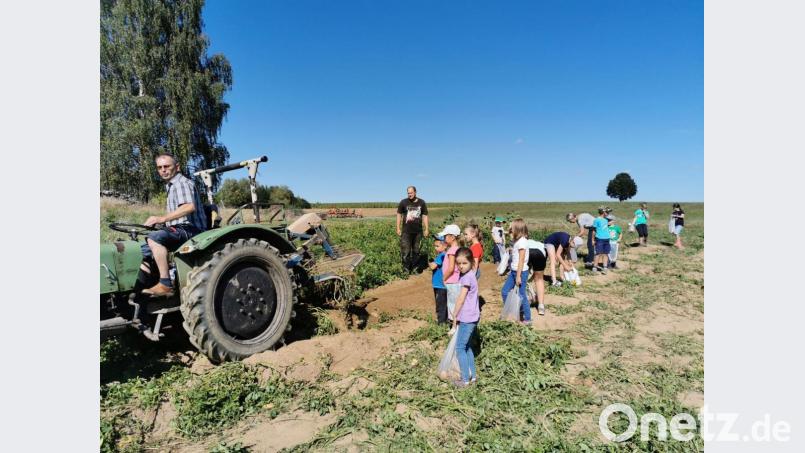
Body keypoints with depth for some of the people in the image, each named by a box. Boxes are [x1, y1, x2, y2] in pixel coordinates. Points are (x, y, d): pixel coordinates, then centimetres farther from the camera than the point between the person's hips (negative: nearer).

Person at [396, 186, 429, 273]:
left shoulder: (422, 203, 3)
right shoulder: (403, 202, -1)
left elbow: (425, 216, 7)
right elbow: (399, 215, 5)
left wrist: (426, 229, 4)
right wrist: (398, 228, 1)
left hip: (418, 231, 2)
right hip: (406, 231, -2)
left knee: (416, 251, 11)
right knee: (405, 251, -3)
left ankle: (414, 268, 23)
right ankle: (406, 269, 6)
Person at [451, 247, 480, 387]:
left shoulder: (467, 277, -19)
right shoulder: (468, 275, 9)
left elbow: (461, 299, -18)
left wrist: (454, 316, -9)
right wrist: (457, 316, 13)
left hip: (467, 318, -9)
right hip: (471, 317, 9)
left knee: (460, 348, 0)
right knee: (466, 346, 18)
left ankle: (465, 379, 7)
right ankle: (473, 375, 26)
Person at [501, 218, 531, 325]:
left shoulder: (522, 241, -18)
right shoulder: (516, 240, 9)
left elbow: (521, 260, -19)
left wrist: (518, 276, -18)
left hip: (521, 272, -9)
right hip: (514, 271, 9)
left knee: (521, 295, 0)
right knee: (504, 291, 13)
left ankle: (527, 319, 13)